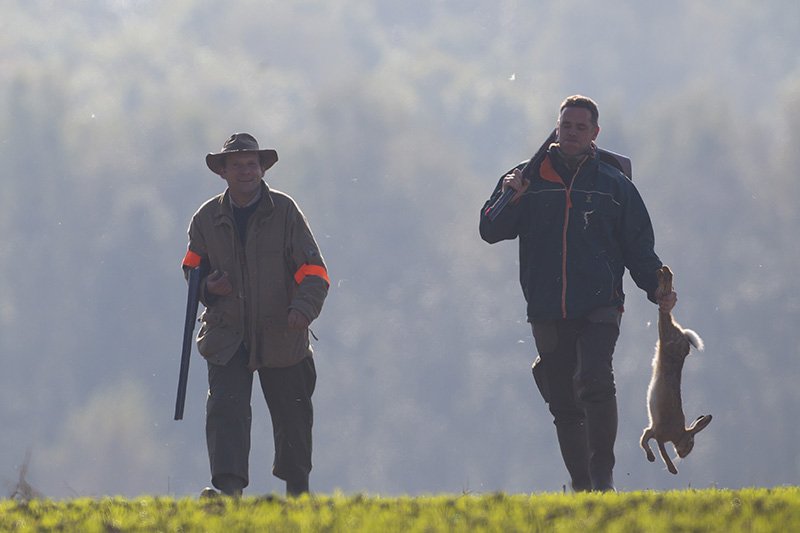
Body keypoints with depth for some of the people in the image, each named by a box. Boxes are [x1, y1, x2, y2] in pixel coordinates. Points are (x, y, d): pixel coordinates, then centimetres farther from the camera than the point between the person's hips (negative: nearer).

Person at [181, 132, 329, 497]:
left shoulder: (284, 211, -4)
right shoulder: (207, 218, 4)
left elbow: (314, 271, -8)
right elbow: (192, 270, 17)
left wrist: (304, 307, -28)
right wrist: (207, 288, -8)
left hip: (281, 335, -1)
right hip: (227, 336, 1)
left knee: (292, 417, 10)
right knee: (226, 408, -19)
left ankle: (297, 489, 31)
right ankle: (228, 488, -28)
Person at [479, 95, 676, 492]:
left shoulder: (613, 184, 9)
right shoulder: (528, 178, 11)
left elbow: (638, 246, 11)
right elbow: (491, 231, 6)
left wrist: (656, 287, -5)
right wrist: (510, 199, -13)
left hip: (599, 309, -2)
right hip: (547, 312, 2)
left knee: (595, 383, -23)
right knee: (564, 405, 5)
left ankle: (603, 474, -18)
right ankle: (581, 486, 14)